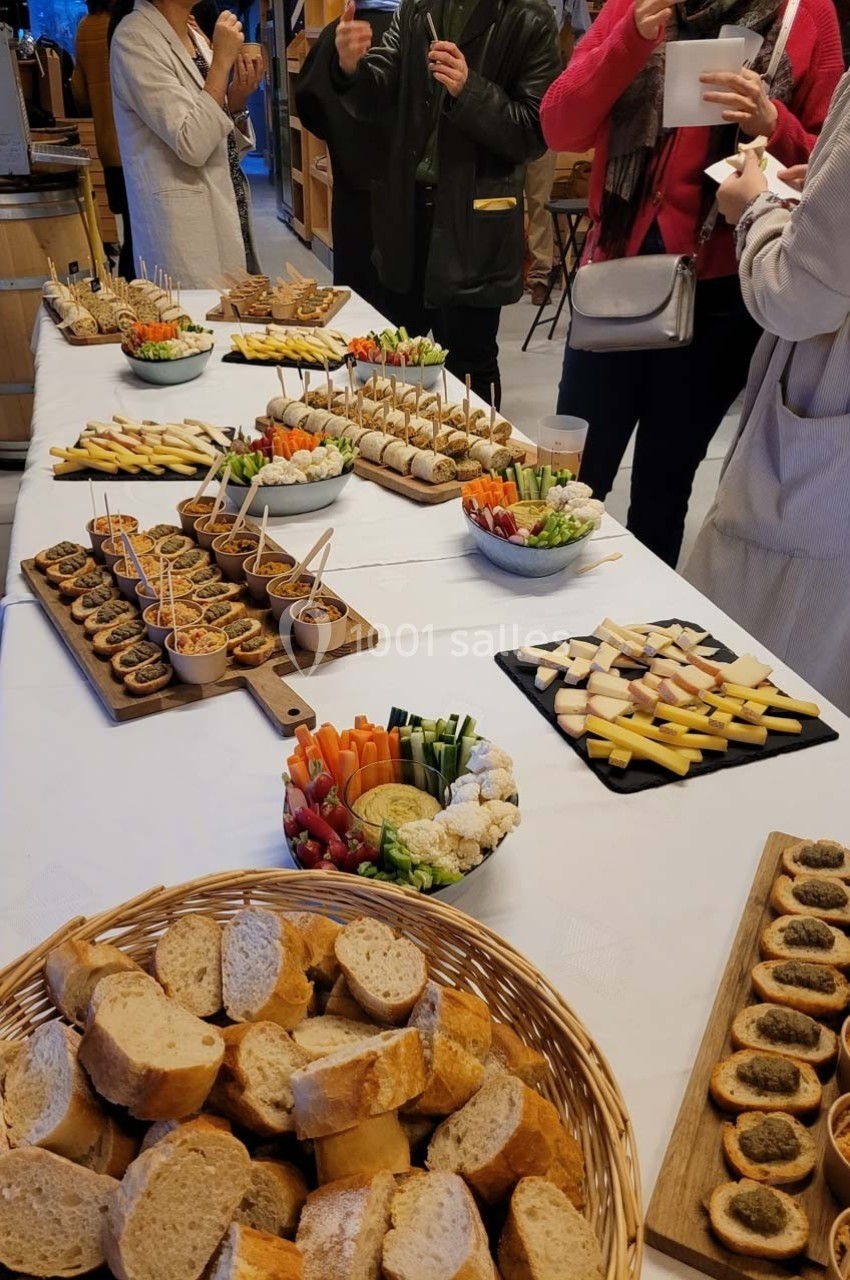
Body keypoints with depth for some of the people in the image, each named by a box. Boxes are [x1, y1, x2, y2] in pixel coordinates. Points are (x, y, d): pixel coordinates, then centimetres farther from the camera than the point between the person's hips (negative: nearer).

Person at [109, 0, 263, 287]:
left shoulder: (196, 35, 13)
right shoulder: (135, 39, -11)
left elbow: (224, 144, 15)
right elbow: (192, 146, -21)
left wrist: (238, 98, -3)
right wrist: (223, 59, -16)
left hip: (230, 212, 8)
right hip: (185, 223, -7)